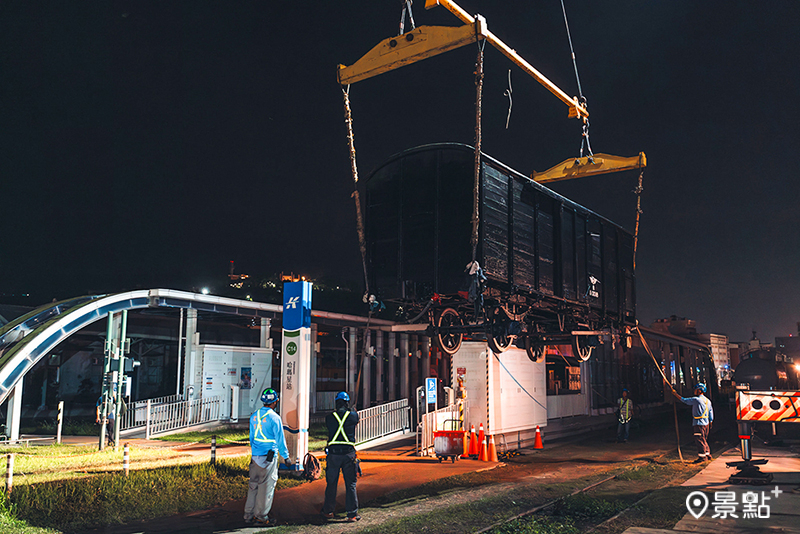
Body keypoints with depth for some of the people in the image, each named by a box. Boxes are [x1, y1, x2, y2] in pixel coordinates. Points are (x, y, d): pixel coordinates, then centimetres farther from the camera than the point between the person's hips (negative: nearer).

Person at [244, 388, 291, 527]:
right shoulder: (274, 418, -14)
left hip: (255, 456, 6)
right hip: (269, 458, -6)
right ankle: (261, 517, 8)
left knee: (253, 484, 13)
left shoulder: (254, 416, 6)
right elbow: (280, 439, -9)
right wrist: (286, 457, 1)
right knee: (266, 487, 2)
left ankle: (249, 515, 19)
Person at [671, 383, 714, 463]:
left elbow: (684, 400, -6)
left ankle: (702, 457, -3)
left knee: (699, 440, -4)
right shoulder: (708, 401, 11)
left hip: (699, 424, -9)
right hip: (706, 424, 9)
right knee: (704, 440, 17)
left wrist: (675, 394, 4)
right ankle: (708, 454, 23)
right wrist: (710, 423, 24)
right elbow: (711, 413, 16)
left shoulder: (696, 399, -14)